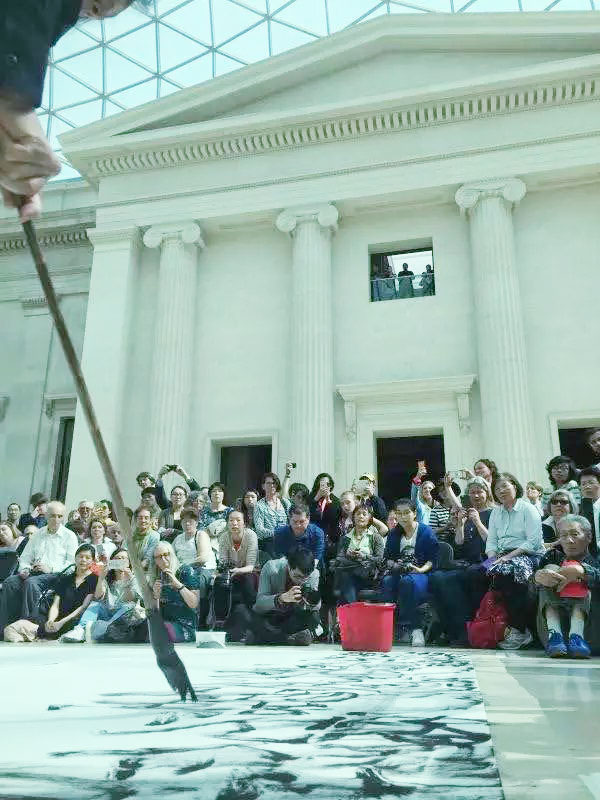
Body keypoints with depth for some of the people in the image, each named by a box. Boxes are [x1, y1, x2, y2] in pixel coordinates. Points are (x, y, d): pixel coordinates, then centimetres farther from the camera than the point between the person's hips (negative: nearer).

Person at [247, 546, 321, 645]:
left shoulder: (314, 574, -16)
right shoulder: (271, 568, -23)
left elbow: (316, 608, -13)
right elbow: (260, 602, -27)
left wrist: (313, 602, -37)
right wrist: (282, 598, -45)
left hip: (293, 617, 3)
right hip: (268, 616, -2)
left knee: (313, 617, -27)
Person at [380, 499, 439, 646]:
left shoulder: (426, 532, 0)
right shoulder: (394, 534, 14)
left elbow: (433, 559, -4)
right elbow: (387, 557, 13)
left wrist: (421, 569, -20)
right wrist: (393, 565, -9)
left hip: (420, 573, -4)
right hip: (399, 572, 4)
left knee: (407, 581, -38)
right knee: (387, 581, -30)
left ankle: (406, 626, -27)